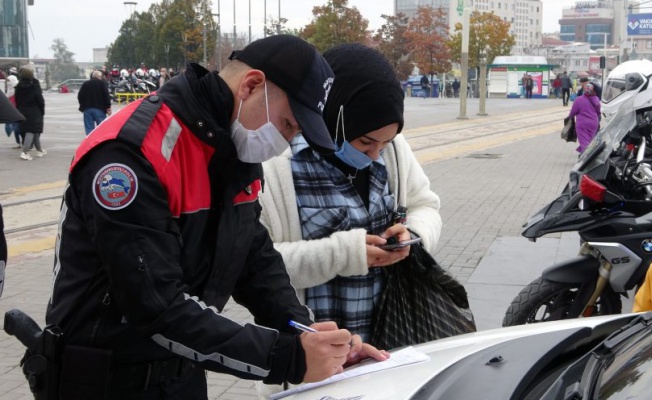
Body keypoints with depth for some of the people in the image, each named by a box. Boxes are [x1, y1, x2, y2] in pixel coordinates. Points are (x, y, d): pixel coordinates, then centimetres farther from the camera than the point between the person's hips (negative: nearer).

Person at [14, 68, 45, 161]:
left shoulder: (19, 87, 3)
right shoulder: (35, 86, -12)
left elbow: (17, 101, 8)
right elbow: (40, 99, -11)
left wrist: (20, 111, 15)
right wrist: (42, 110, 0)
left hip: (23, 112, 6)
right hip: (34, 112, -6)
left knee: (34, 131, 18)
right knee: (31, 132, -6)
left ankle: (39, 150, 30)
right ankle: (25, 152, -18)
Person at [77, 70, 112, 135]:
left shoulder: (85, 84, 14)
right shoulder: (102, 83, 2)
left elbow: (80, 96, 10)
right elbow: (106, 95, -9)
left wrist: (82, 106, 20)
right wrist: (108, 107, -8)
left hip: (87, 109, 3)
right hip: (99, 108, -3)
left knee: (89, 129, 5)